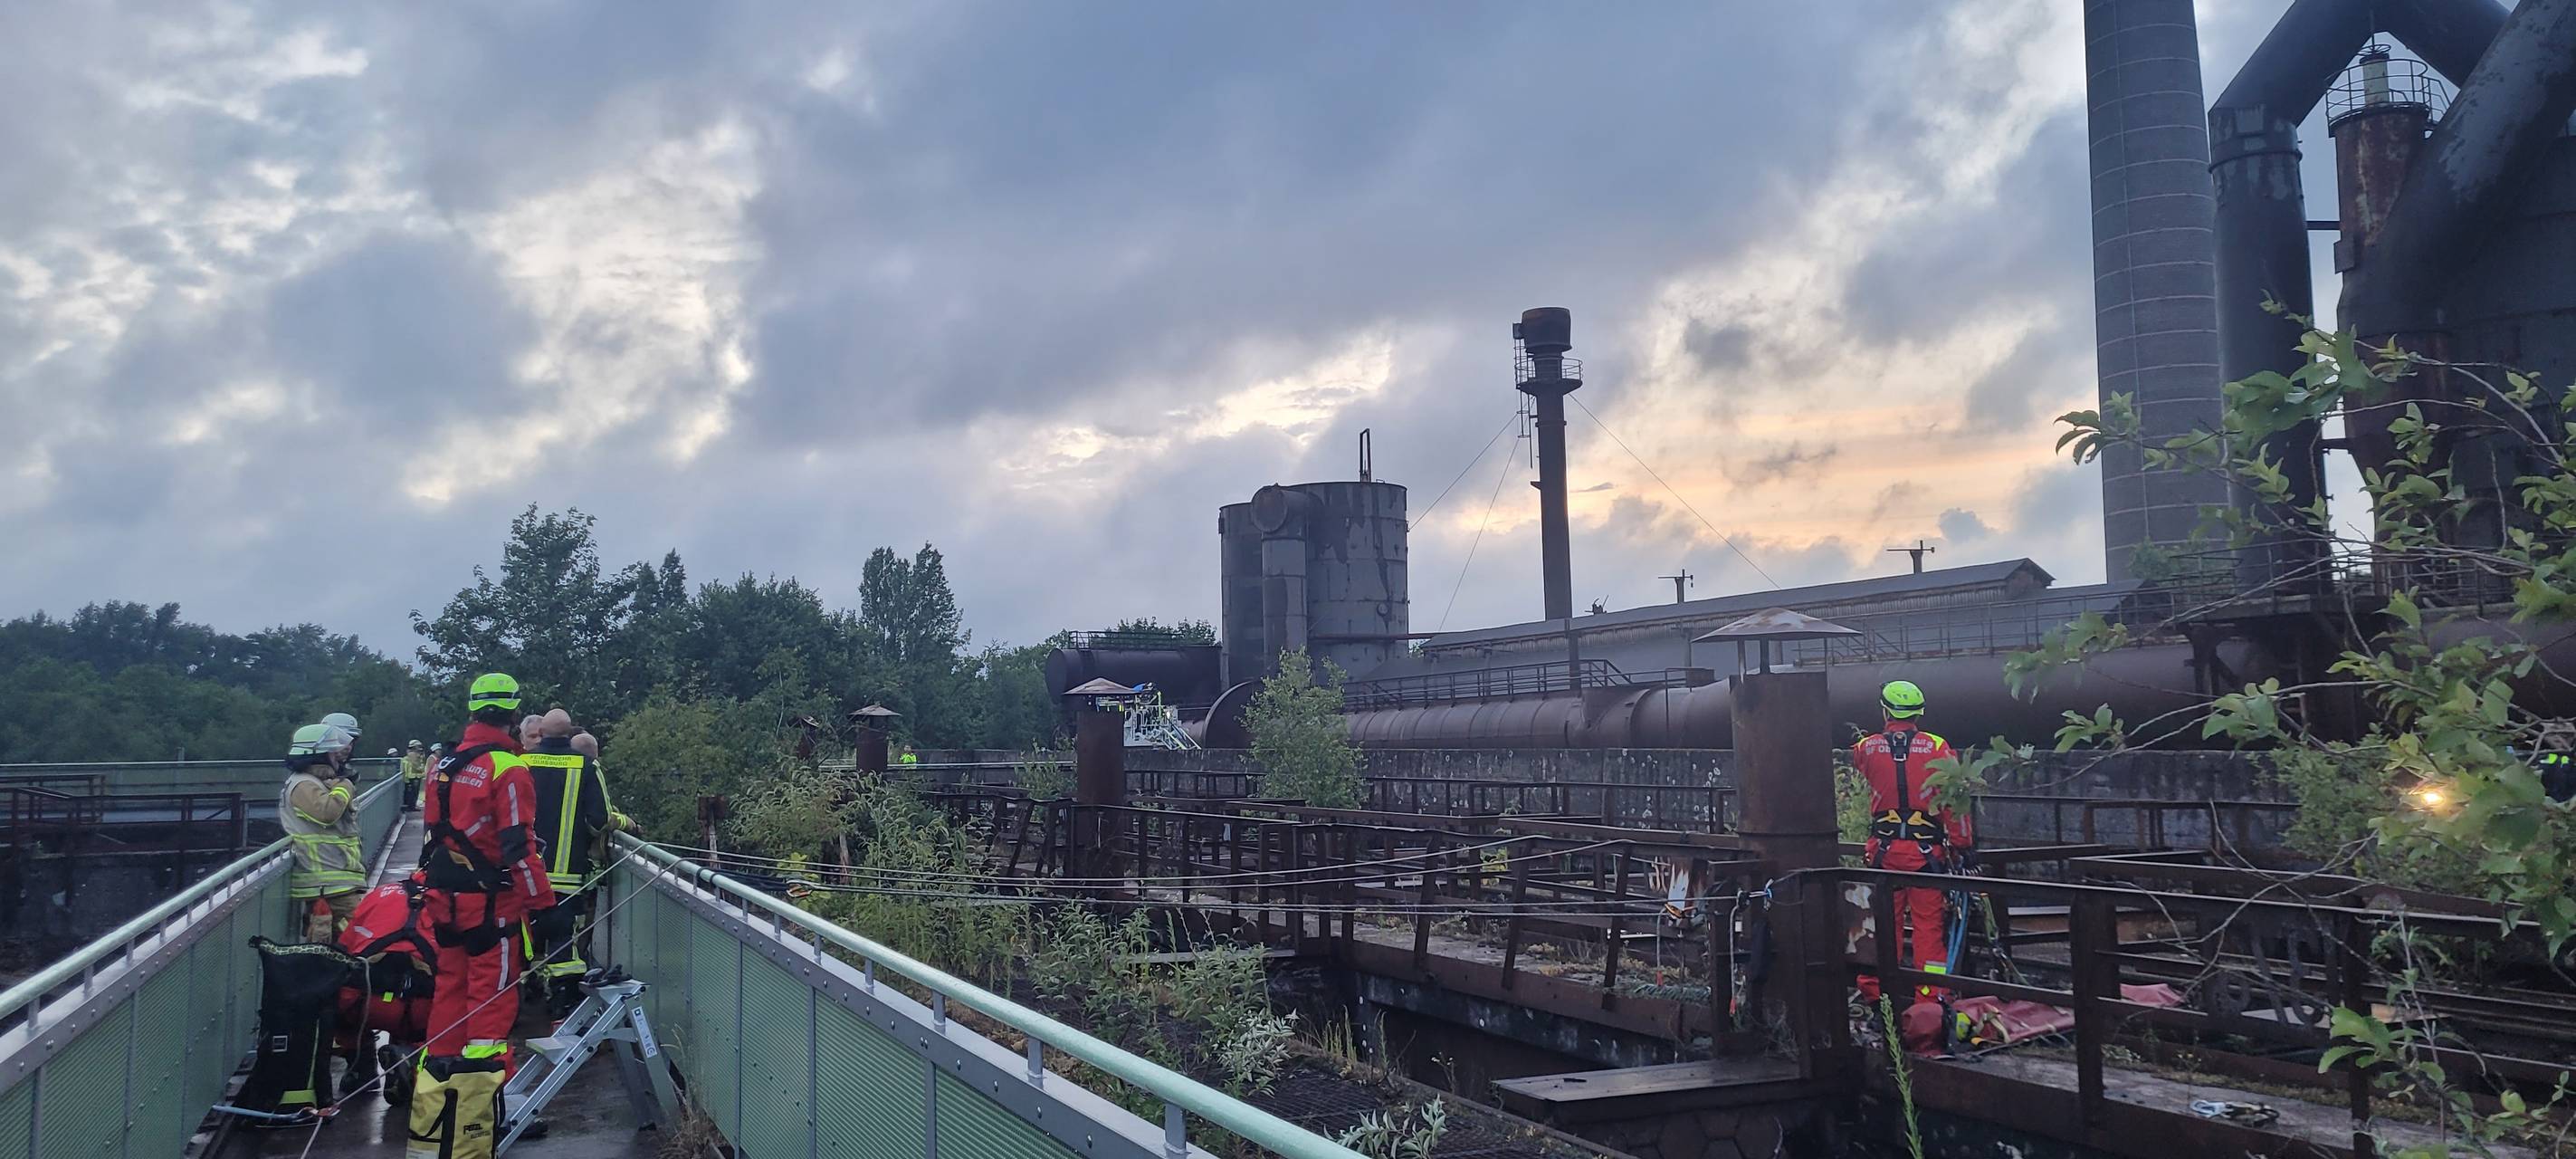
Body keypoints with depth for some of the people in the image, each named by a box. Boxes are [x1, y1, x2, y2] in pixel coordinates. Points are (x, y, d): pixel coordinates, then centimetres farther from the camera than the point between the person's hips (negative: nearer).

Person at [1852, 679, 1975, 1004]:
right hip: (1927, 851, -2)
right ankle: (1931, 998, 3)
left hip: (1883, 849, 2)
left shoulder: (1867, 749, 1)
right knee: (1929, 924, 3)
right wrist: (1964, 846, 2)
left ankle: (1874, 994, 16)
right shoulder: (1937, 748, -4)